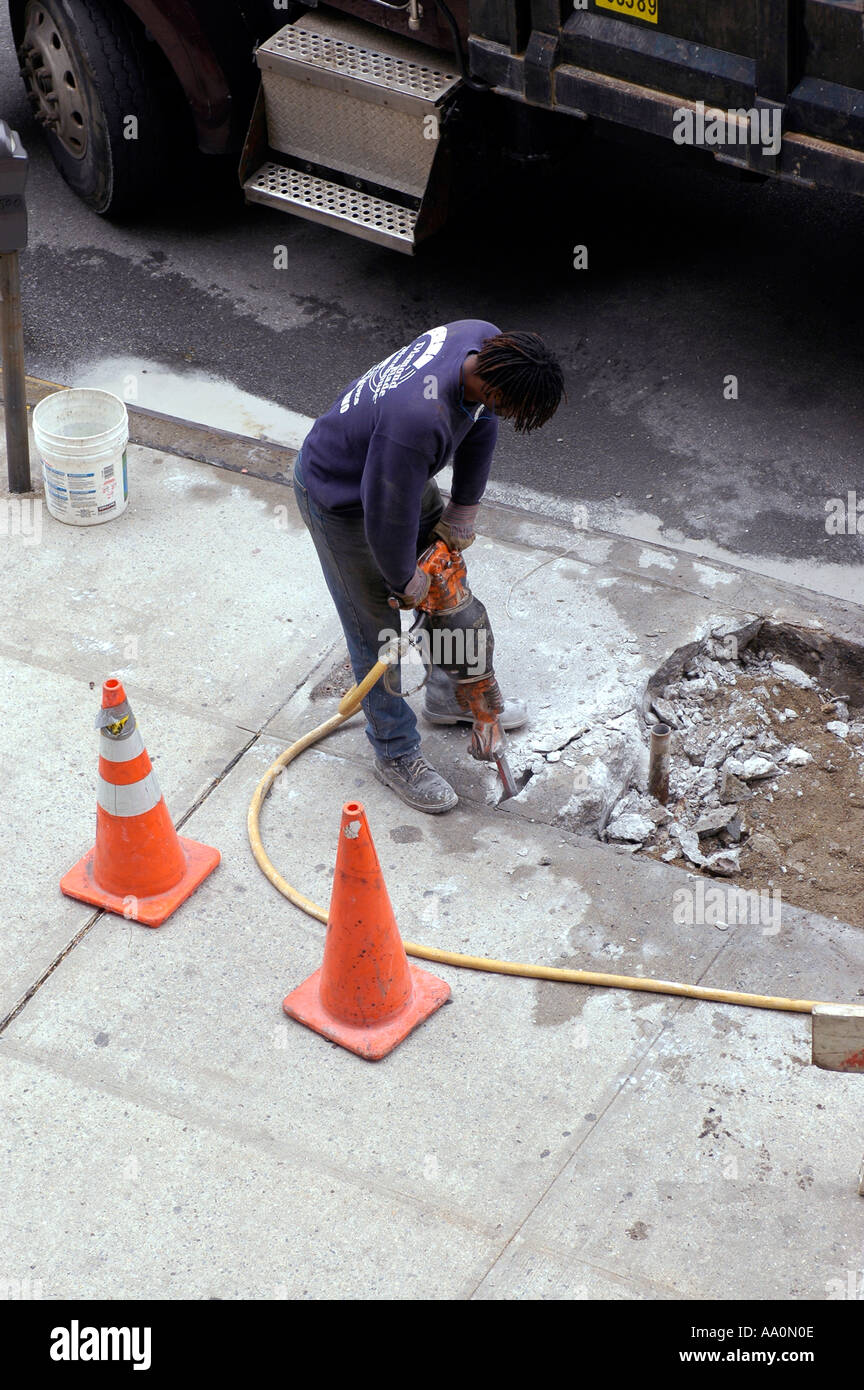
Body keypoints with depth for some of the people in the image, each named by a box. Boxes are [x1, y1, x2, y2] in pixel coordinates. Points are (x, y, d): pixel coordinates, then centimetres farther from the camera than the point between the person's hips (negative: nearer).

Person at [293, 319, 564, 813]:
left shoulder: (485, 341, -23)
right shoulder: (418, 420, -47)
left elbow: (481, 425, -2)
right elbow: (387, 513, -32)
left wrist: (464, 509, 2)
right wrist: (405, 579, -13)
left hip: (406, 470, 8)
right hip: (342, 497, -8)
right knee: (378, 631, 6)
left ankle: (451, 696, 47)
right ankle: (396, 754, 27)